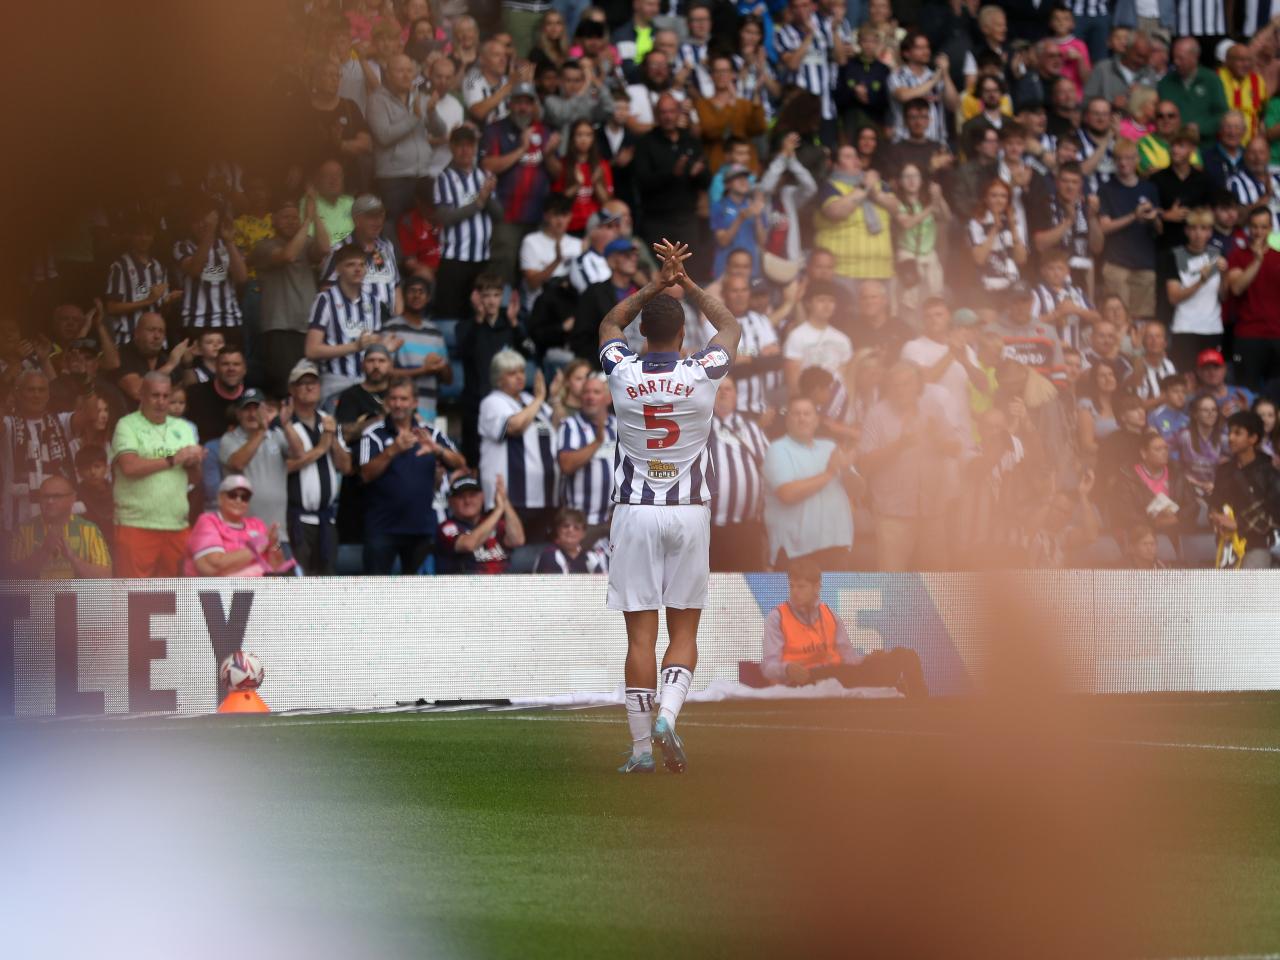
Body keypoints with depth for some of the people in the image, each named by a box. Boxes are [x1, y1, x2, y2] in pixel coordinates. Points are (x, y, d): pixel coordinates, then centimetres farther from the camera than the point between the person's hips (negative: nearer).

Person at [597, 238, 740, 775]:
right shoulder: (702, 374, -7)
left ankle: (641, 749, -1)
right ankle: (667, 716, -14)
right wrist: (685, 282, 15)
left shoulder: (622, 374, -5)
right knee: (684, 631, 9)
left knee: (641, 634, 0)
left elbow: (610, 322, 18)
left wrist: (658, 283, 13)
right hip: (689, 514, 0)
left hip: (635, 512, 0)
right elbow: (730, 326, 15)